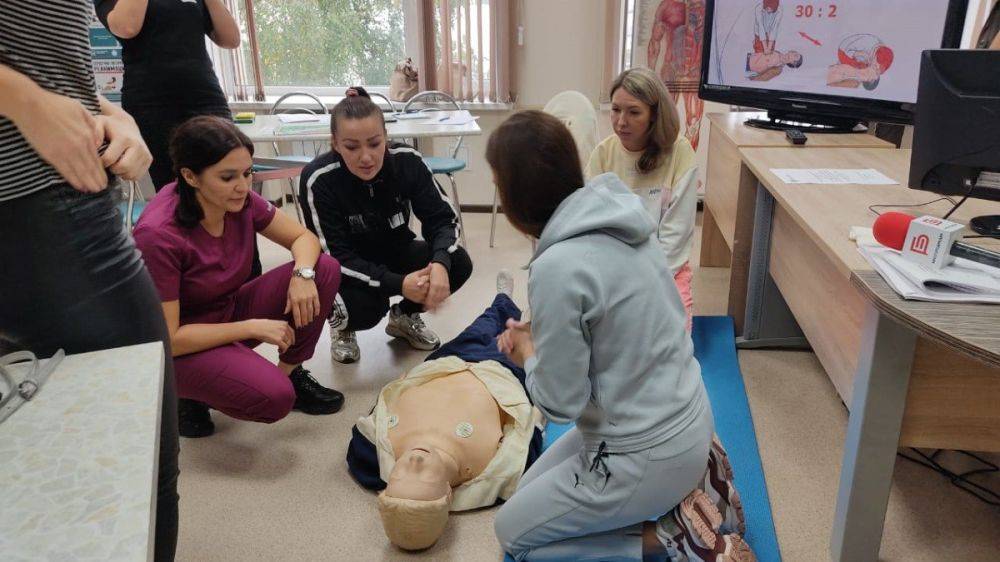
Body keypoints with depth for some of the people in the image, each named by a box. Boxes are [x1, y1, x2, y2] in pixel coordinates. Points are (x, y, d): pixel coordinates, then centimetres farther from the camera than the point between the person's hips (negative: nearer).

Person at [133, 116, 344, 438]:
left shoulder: (241, 201, -13)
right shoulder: (158, 235, -29)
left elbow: (303, 238, -1)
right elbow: (167, 339, -24)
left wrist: (303, 273, -24)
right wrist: (253, 327, -23)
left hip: (229, 311, 7)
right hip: (184, 347, -6)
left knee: (325, 270, -13)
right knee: (275, 398, -31)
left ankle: (290, 374, 4)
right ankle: (190, 395, 1)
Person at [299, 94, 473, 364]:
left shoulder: (407, 160, -20)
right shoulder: (318, 180, -28)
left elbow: (443, 217, -16)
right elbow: (334, 257, -27)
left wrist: (440, 263, -38)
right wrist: (397, 284, -40)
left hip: (394, 253, 4)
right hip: (344, 270, -3)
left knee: (458, 263, -20)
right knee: (366, 307, -35)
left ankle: (403, 317, 10)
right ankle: (340, 322, 6)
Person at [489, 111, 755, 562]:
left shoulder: (556, 268, -29)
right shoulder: (619, 220, -4)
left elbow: (560, 402, -20)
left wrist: (528, 355, -1)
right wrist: (539, 332, 3)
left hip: (649, 453, -8)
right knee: (529, 489, 26)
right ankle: (675, 499, 14)